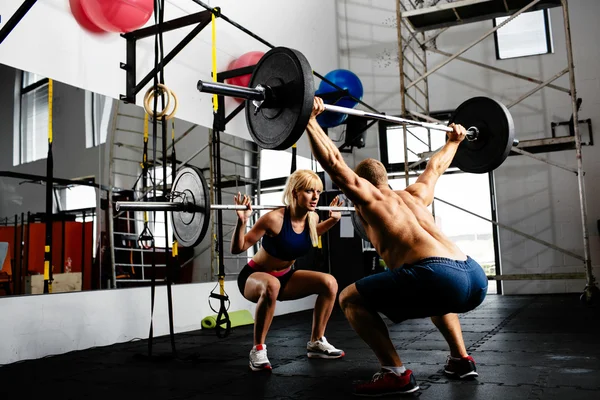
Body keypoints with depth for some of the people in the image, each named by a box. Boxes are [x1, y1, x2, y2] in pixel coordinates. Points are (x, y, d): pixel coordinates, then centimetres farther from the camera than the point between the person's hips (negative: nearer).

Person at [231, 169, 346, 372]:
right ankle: (258, 349, -22)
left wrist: (333, 219, 7)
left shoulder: (312, 217, -10)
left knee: (329, 283, -13)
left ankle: (316, 342, 3)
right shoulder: (274, 218, -29)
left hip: (285, 277, 6)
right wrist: (242, 221, -38)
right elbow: (237, 249, -23)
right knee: (271, 285, -40)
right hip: (254, 277, -6)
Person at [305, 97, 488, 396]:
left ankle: (396, 374, 2)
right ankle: (461, 359, 31)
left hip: (438, 276, -8)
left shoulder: (368, 196, 14)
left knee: (350, 299, 7)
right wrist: (454, 141, 64)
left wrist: (310, 120, 10)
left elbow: (333, 162, 6)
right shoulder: (415, 195, 32)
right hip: (476, 279, 8)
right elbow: (436, 166, 49)